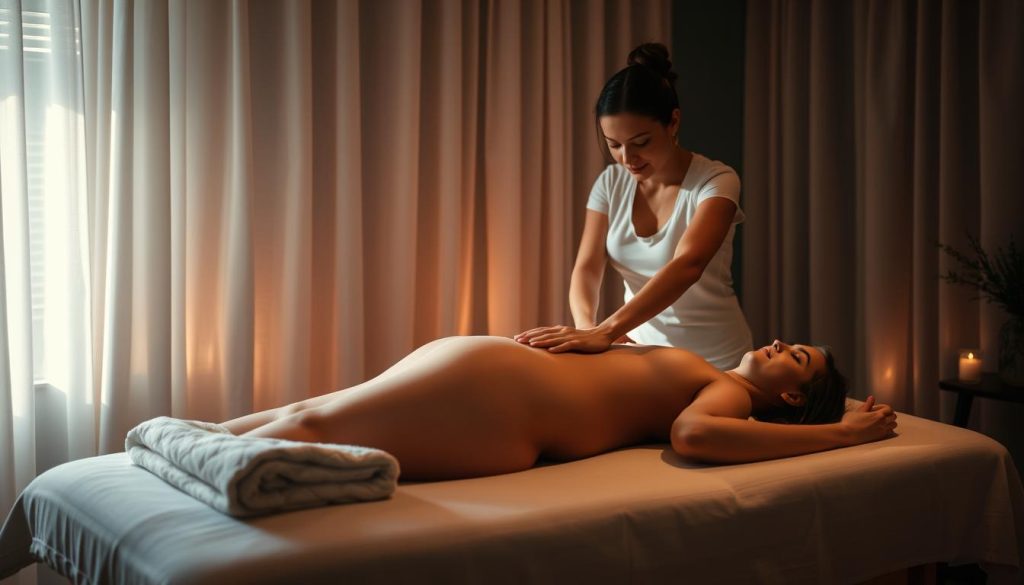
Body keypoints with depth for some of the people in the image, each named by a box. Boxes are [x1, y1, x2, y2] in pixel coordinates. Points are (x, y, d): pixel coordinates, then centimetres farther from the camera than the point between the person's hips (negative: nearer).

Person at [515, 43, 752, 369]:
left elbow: (687, 265, -34)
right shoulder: (611, 183, -3)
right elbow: (587, 267, -10)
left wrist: (607, 332, -47)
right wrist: (586, 326, -33)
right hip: (641, 350, 4)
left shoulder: (716, 182, -19)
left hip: (713, 359, -3)